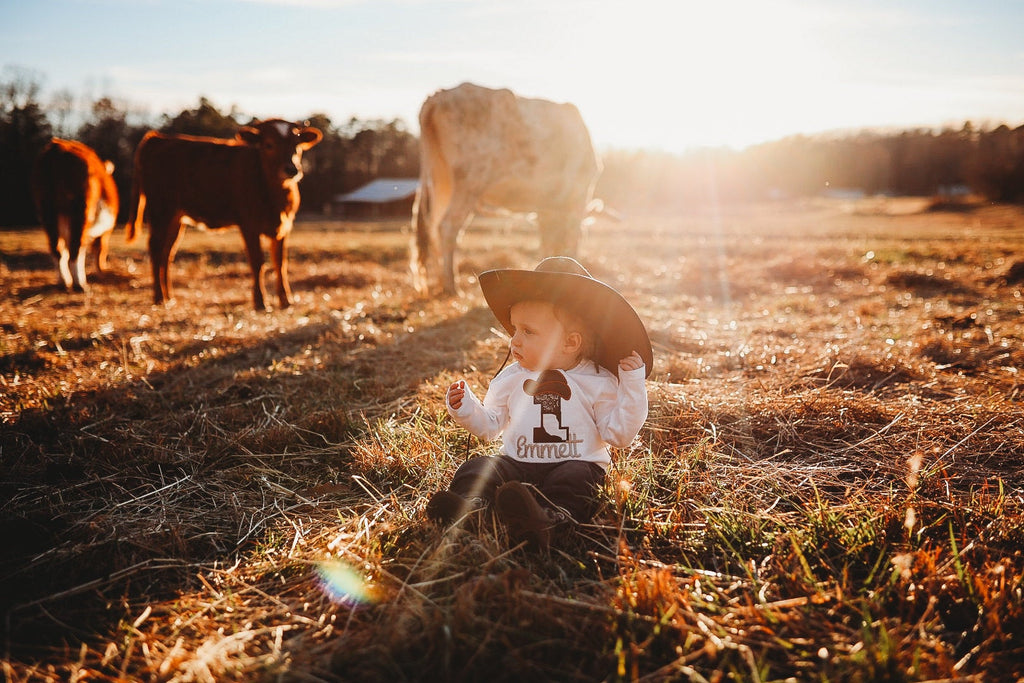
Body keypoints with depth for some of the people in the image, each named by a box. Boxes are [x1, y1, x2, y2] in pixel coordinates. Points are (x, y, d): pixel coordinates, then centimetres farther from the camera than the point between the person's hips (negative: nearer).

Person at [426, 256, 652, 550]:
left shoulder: (598, 382, 0)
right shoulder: (511, 378, 10)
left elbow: (619, 434, -3)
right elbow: (490, 426, 16)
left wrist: (633, 386, -11)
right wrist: (466, 408, -2)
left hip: (577, 463, -3)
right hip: (516, 463, 4)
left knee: (576, 477, -35)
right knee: (477, 467, -19)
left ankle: (551, 517, -59)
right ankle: (468, 505, -46)